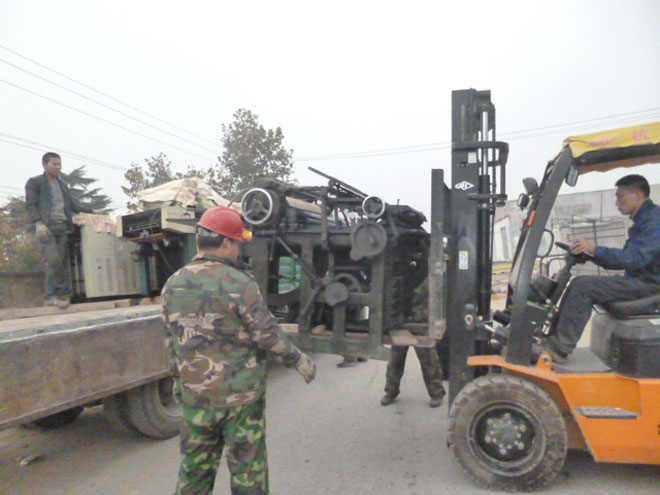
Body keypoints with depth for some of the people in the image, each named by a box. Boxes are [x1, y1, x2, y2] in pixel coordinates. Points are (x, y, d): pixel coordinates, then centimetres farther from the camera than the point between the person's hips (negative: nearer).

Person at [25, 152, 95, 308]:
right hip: (46, 226, -5)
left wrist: (91, 211, 18)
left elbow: (72, 205, 29)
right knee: (54, 260, -16)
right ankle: (65, 292, -7)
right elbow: (30, 205, -2)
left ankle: (51, 296, 5)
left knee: (59, 262, 0)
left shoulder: (63, 186, 26)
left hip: (62, 227, 5)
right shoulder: (34, 182, 8)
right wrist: (38, 223, -17)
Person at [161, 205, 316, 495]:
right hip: (241, 396, -5)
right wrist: (300, 361, -1)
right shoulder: (238, 284, -17)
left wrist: (178, 380, 21)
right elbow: (267, 335, -15)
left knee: (194, 469, 20)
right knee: (247, 470, 12)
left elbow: (171, 343, 9)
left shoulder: (173, 285, 1)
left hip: (195, 397, 5)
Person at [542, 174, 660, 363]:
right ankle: (554, 339, 0)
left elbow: (636, 257, -26)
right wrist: (590, 255, 9)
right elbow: (628, 259, 21)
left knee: (583, 286, -22)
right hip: (636, 279, 10)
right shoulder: (643, 219, 20)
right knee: (578, 283, 4)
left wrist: (595, 249, -30)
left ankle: (560, 349, -20)